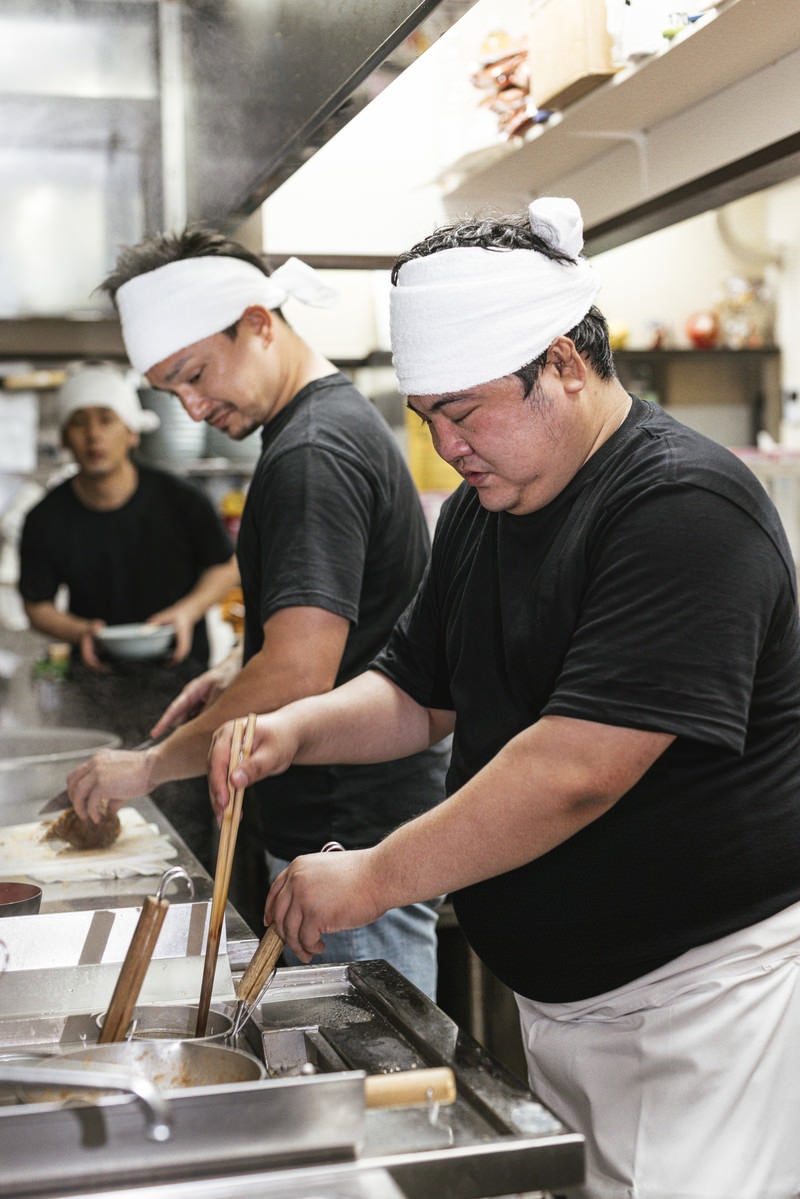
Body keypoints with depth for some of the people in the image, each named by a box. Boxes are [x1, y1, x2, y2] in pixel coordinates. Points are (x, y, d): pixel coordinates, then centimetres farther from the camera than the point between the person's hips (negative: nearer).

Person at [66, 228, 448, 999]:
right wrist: (238, 670, 12)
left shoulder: (313, 454, -20)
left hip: (352, 844, -10)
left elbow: (298, 677, -26)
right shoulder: (336, 418, 14)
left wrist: (151, 766, -14)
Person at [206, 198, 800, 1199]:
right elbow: (417, 694, 16)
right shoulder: (481, 511, 8)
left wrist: (373, 878, -22)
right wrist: (299, 729, -4)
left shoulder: (684, 507, -21)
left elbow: (576, 770, -28)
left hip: (706, 994, -8)